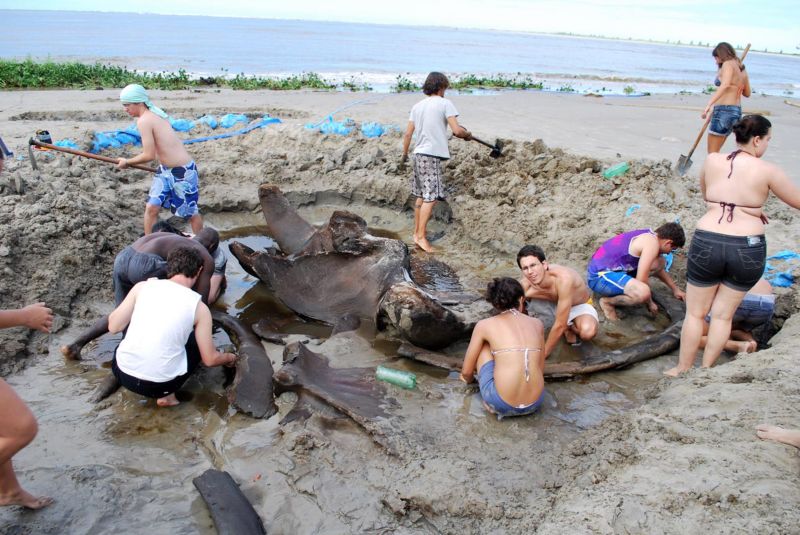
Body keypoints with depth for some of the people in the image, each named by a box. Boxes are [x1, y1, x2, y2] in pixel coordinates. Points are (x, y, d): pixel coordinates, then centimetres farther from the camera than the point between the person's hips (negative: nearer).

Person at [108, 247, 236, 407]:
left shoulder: (142, 286, 1)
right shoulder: (199, 307, -2)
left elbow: (113, 326, 7)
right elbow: (210, 359, 2)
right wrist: (229, 358, 25)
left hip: (122, 373, 3)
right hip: (158, 385, -2)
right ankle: (165, 394, 9)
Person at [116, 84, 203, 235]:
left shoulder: (144, 121, -20)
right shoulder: (154, 114, 6)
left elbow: (149, 155, -20)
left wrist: (127, 162, -5)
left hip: (182, 171, -9)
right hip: (165, 170, 9)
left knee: (191, 212, 9)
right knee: (151, 207, 4)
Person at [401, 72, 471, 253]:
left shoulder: (417, 106, 13)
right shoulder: (444, 103, -5)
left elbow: (408, 133, 12)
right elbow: (457, 130, -13)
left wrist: (404, 153, 22)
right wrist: (467, 134, 7)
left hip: (419, 154, 7)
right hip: (432, 155, -7)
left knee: (421, 195, 16)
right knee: (431, 197, -8)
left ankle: (417, 231, 23)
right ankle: (420, 236, -12)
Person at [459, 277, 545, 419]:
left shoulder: (485, 325, 4)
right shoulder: (537, 324, 12)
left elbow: (466, 371, 11)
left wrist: (468, 378, 36)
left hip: (502, 405, -3)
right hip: (535, 404, 3)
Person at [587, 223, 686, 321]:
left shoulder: (649, 236, 11)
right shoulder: (652, 243, -19)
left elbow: (659, 268, 29)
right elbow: (641, 280, -21)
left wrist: (675, 289, 33)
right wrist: (650, 303, -5)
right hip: (599, 276, -10)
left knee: (660, 263, 9)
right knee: (643, 292, -35)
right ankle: (607, 301, -7)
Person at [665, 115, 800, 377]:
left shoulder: (712, 161, 2)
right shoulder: (766, 171, -7)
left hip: (706, 244, 1)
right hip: (748, 250, -1)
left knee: (695, 313, 14)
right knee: (722, 316, 14)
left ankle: (683, 369, 22)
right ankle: (706, 369, 23)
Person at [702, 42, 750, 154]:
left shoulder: (728, 64, -7)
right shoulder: (742, 69, 17)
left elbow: (725, 85, -27)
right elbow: (747, 93, 29)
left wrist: (708, 105, -34)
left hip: (724, 110, -9)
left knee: (712, 153, -5)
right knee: (715, 152, 16)